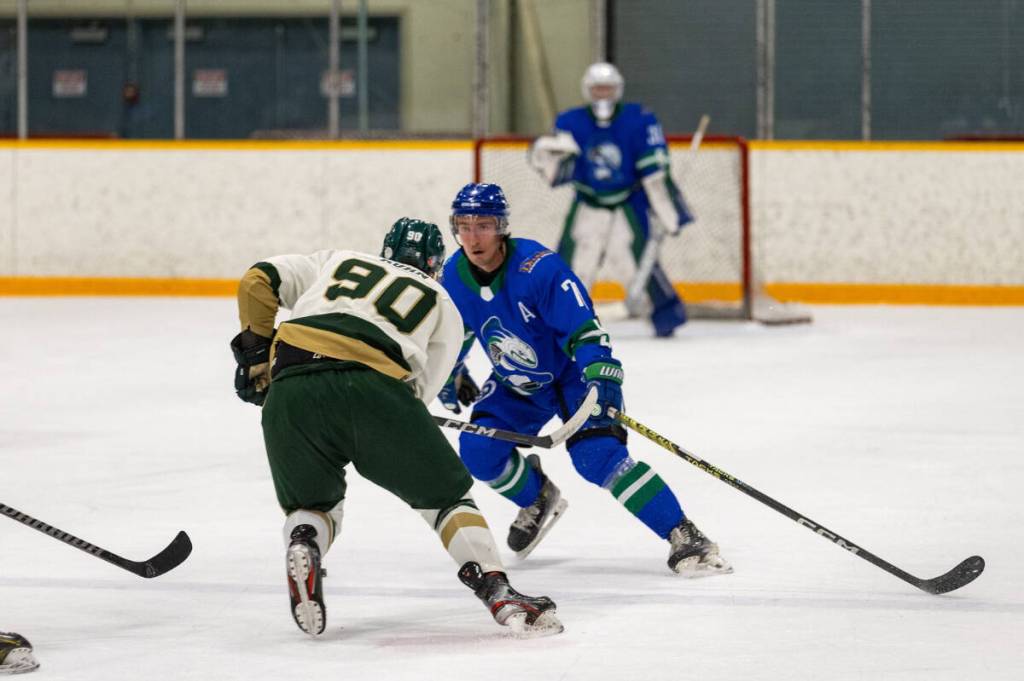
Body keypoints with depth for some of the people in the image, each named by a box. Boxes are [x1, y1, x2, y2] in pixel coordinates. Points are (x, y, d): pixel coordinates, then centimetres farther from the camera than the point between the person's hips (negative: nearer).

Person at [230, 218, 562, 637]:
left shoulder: (338, 262, 34)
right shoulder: (442, 306, 28)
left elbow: (260, 281, 24)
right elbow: (418, 389, 18)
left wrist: (255, 352, 33)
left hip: (290, 385, 2)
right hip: (374, 385, -2)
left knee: (311, 501, 23)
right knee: (445, 494, 15)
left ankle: (303, 546, -10)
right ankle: (498, 593, -2)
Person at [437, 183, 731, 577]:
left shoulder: (538, 267, -31)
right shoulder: (454, 277, -10)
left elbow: (583, 326, -33)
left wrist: (602, 376, -45)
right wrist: (451, 374, 19)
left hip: (573, 371, -6)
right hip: (517, 383, 6)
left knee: (596, 455, -25)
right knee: (478, 450, -10)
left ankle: (684, 537, -25)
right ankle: (537, 501, 23)